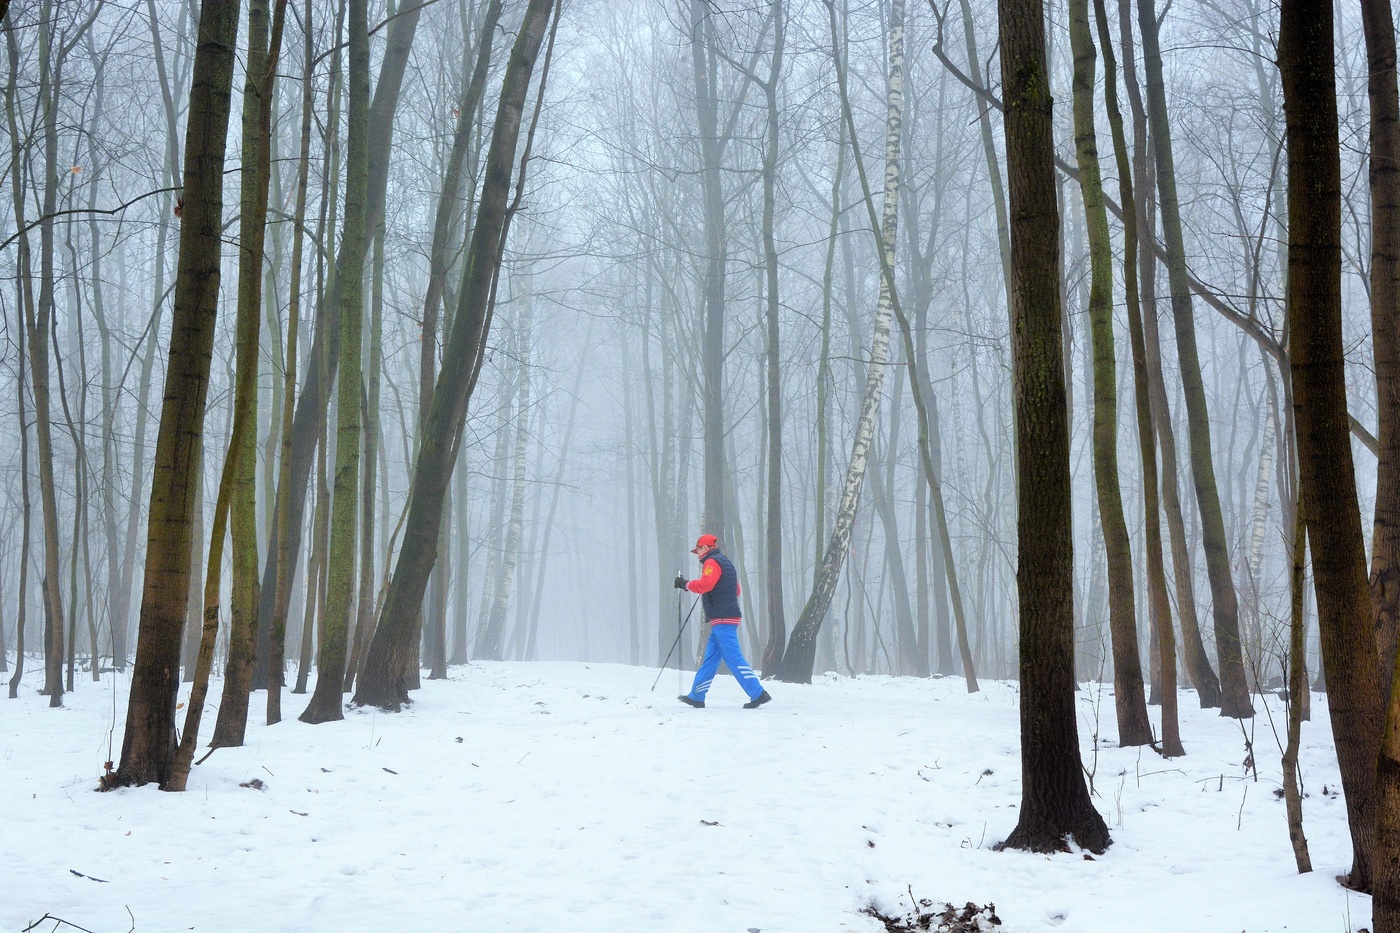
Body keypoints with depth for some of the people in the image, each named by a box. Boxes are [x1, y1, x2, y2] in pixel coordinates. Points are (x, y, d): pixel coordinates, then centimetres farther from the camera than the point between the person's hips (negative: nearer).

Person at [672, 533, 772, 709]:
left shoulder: (712, 562, -8)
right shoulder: (725, 563, 23)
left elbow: (704, 585, -24)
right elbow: (737, 591, 27)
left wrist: (686, 584, -11)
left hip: (722, 618, -10)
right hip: (728, 616, 10)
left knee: (733, 657, -12)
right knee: (710, 658, 12)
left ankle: (758, 694, -16)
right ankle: (696, 696, 17)